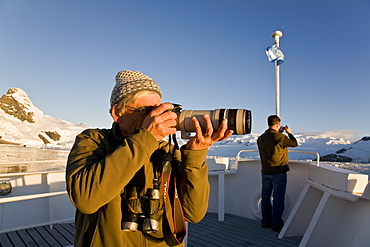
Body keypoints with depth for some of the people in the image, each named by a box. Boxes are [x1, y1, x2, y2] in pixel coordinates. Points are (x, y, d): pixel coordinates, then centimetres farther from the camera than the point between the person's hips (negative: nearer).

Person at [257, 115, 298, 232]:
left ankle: (266, 221, 23)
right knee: (278, 198, 5)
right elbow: (294, 143, 0)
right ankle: (276, 224, 12)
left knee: (266, 197, 14)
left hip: (265, 173, 5)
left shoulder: (261, 138, 2)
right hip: (279, 173, -5)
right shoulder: (281, 137, -15)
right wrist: (289, 133, 15)